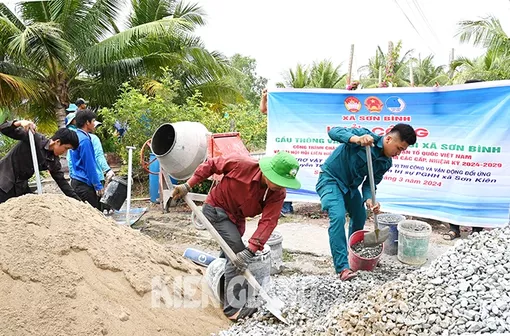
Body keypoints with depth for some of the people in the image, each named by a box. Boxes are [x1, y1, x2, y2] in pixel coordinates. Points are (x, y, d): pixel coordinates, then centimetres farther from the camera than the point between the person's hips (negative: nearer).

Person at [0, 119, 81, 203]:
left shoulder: (54, 161, -2)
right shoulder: (34, 138, -18)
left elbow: (61, 181, 2)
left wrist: (77, 200, -2)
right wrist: (19, 123, -39)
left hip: (21, 185, 6)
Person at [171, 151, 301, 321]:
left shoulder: (278, 193, -23)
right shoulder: (242, 165, -34)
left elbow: (268, 222, -29)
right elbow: (211, 164, -19)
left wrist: (250, 251, -39)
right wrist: (188, 185, -17)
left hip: (236, 217, 6)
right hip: (216, 208, -6)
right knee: (236, 251, -19)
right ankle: (234, 307, -11)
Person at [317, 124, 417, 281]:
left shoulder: (386, 163, -4)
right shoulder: (365, 134, -24)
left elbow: (369, 184, -2)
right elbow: (334, 132, -34)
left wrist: (369, 200, -24)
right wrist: (356, 139, -51)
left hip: (350, 185, 8)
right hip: (331, 179, -8)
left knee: (360, 217, 20)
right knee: (338, 217, -25)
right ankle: (342, 267, -21)